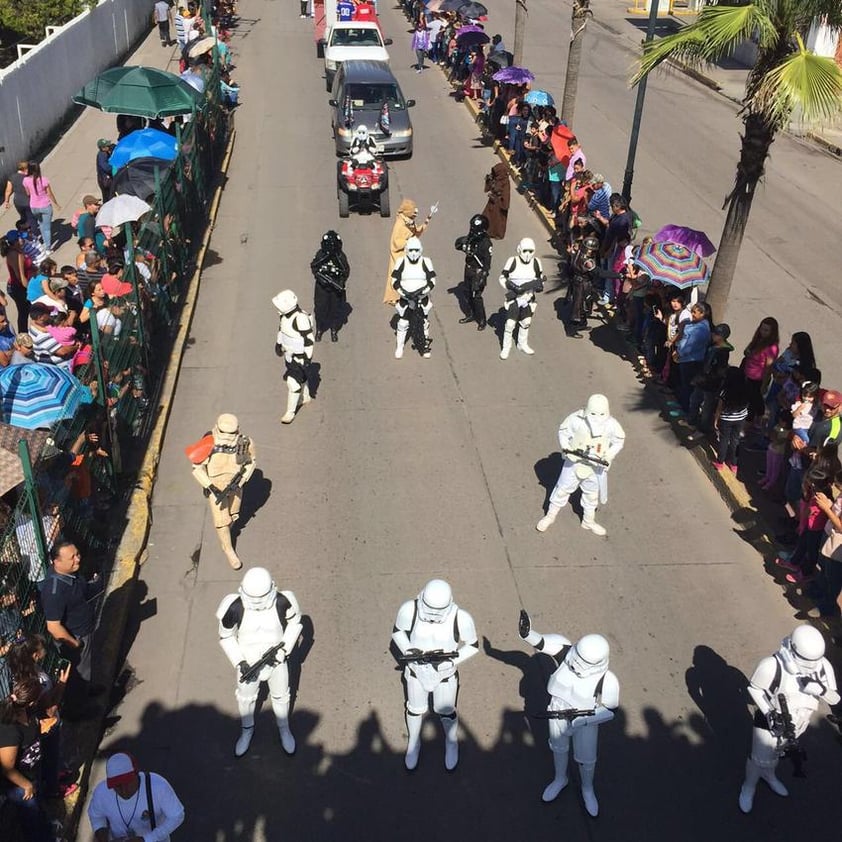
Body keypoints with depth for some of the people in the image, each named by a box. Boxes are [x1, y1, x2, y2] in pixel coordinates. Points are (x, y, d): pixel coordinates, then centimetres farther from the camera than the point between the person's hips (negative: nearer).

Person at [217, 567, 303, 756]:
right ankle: (247, 730, 52)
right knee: (245, 698, 22)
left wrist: (283, 649, -16)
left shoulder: (282, 602, -28)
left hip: (276, 660, 0)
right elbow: (226, 637, -12)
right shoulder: (234, 608, -30)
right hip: (248, 661, 0)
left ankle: (284, 729, 50)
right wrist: (239, 662, -19)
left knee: (280, 696, 21)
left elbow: (295, 621, -7)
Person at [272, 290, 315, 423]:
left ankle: (290, 412, 9)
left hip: (299, 356, -8)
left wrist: (307, 358, -20)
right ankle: (306, 397, 49)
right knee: (300, 377, 26)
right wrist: (279, 344, 25)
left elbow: (308, 340, -25)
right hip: (289, 353, 8)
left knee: (293, 382, -3)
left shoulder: (301, 319, -32)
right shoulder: (285, 314, -6)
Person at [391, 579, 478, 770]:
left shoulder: (461, 618, -32)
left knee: (446, 712, 20)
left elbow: (473, 646, -13)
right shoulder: (409, 610, -29)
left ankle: (451, 744, 51)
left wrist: (452, 660, -26)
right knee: (415, 709, 23)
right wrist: (408, 650, -24)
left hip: (445, 674, -1)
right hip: (416, 670, 1)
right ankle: (413, 743, 52)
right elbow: (397, 632, -7)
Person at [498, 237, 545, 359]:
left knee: (526, 322, 18)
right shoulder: (512, 261, -13)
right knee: (510, 323, -5)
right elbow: (502, 278, -7)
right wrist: (510, 287, -22)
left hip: (528, 298, 4)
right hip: (514, 298, -4)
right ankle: (506, 347, 13)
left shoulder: (536, 263, -3)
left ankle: (522, 344, 39)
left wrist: (539, 283, -12)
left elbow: (541, 278, 11)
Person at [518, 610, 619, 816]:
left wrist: (581, 715, -27)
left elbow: (610, 710, -19)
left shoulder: (607, 682, -34)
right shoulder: (567, 652, -31)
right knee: (558, 749, 28)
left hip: (586, 721, -2)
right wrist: (526, 633, -61)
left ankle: (587, 789, 54)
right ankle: (560, 779, 58)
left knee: (586, 759, 21)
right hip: (558, 714, 2)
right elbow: (541, 642, -40)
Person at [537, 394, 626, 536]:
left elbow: (619, 440, -2)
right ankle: (550, 516, 28)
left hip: (596, 465, 2)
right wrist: (565, 447, -23)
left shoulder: (611, 425, -18)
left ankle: (588, 521, 41)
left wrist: (609, 456, -16)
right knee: (563, 488, 8)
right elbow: (563, 431, -8)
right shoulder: (576, 419, -24)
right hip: (575, 461, -2)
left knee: (591, 493, 20)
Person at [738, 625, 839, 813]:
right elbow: (754, 688, -18)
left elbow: (834, 699, -13)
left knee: (777, 752, 30)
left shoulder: (823, 666, -22)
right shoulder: (773, 666, -35)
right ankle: (749, 786, 43)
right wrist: (769, 713, -26)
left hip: (797, 723, 4)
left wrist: (821, 689, -34)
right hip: (771, 721, -4)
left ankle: (768, 774, 61)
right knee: (760, 759, 13)